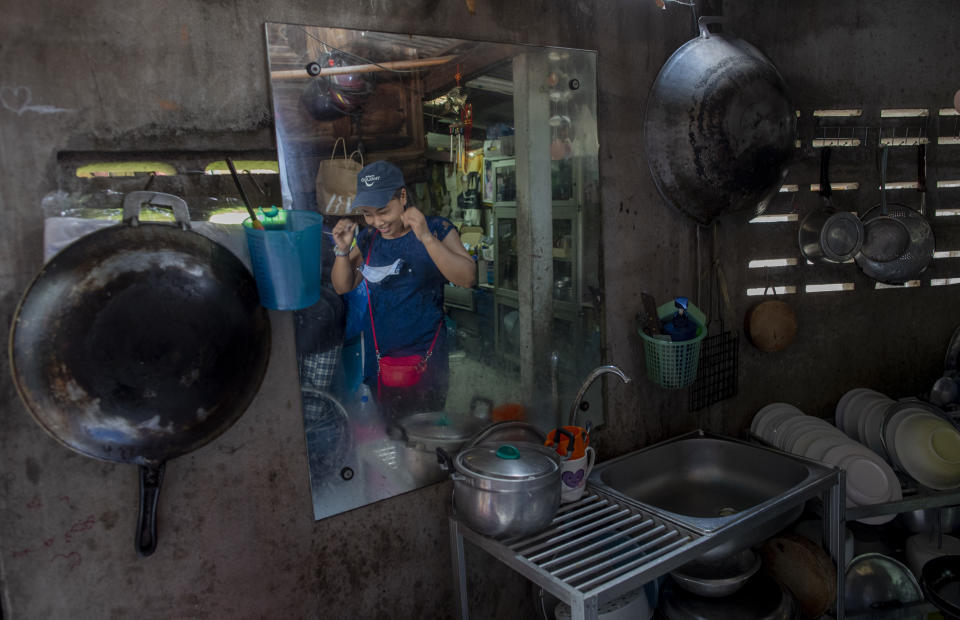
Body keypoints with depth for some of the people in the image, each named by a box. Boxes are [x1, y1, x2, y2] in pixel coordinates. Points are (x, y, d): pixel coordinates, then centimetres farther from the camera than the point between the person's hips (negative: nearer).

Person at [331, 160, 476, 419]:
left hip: (425, 358, -4)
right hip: (378, 358, 4)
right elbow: (343, 287, 11)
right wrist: (343, 250, -7)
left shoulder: (437, 229, -9)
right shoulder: (367, 238, 4)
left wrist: (426, 238, -31)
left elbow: (467, 278, -22)